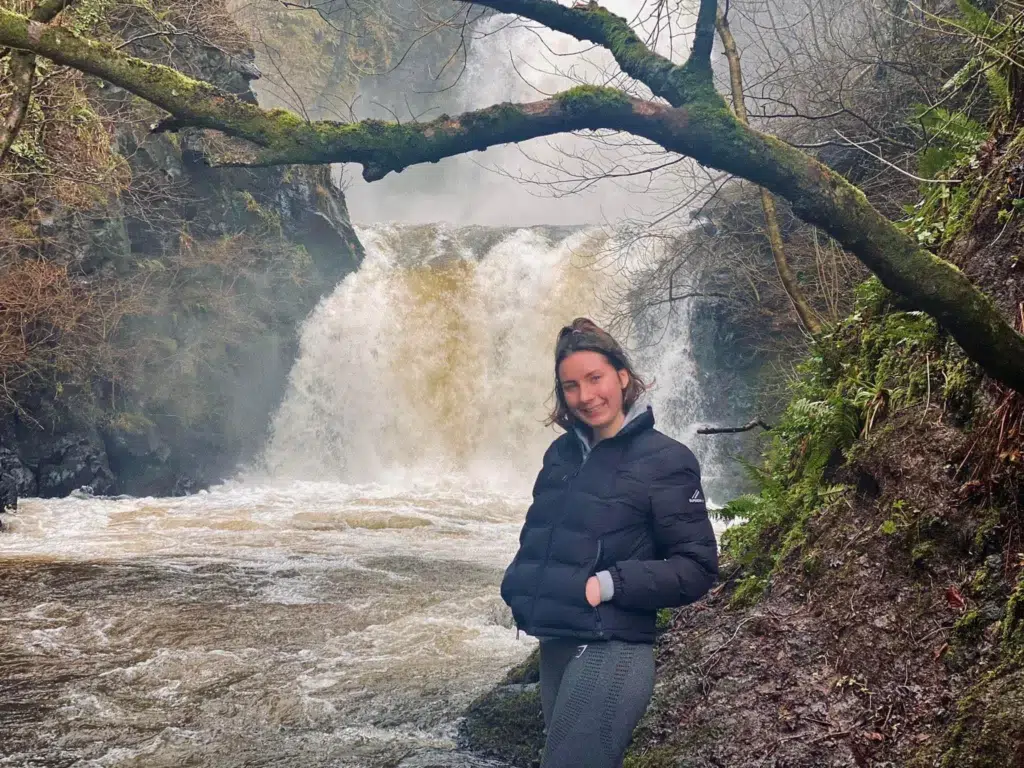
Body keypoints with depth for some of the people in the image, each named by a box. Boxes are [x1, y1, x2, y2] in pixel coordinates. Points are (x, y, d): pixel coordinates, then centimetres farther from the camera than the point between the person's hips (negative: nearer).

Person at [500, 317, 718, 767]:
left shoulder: (664, 459, -8)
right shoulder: (561, 453, 11)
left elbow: (696, 568, -11)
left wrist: (607, 585, -19)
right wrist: (519, 584, 3)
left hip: (610, 652, -7)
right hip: (554, 645, 7)